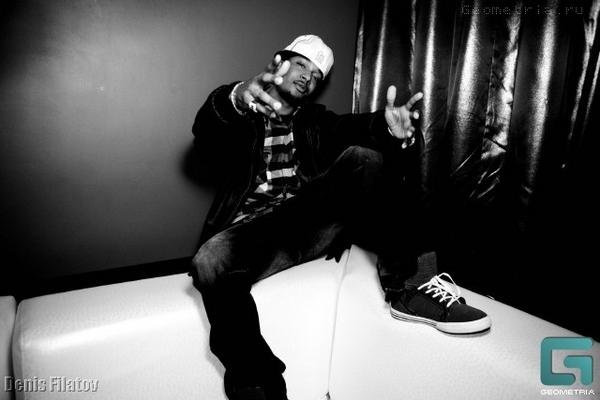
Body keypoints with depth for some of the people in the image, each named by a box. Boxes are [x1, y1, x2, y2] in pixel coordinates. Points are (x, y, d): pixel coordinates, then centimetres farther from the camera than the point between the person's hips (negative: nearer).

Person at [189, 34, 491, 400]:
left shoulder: (316, 122, 22)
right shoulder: (238, 119, 13)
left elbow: (357, 127, 1)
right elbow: (205, 132, -11)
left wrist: (391, 129, -25)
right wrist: (235, 100, -37)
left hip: (314, 220, 3)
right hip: (253, 230, -2)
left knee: (364, 159, -18)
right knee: (210, 264, -34)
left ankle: (406, 288, -18)